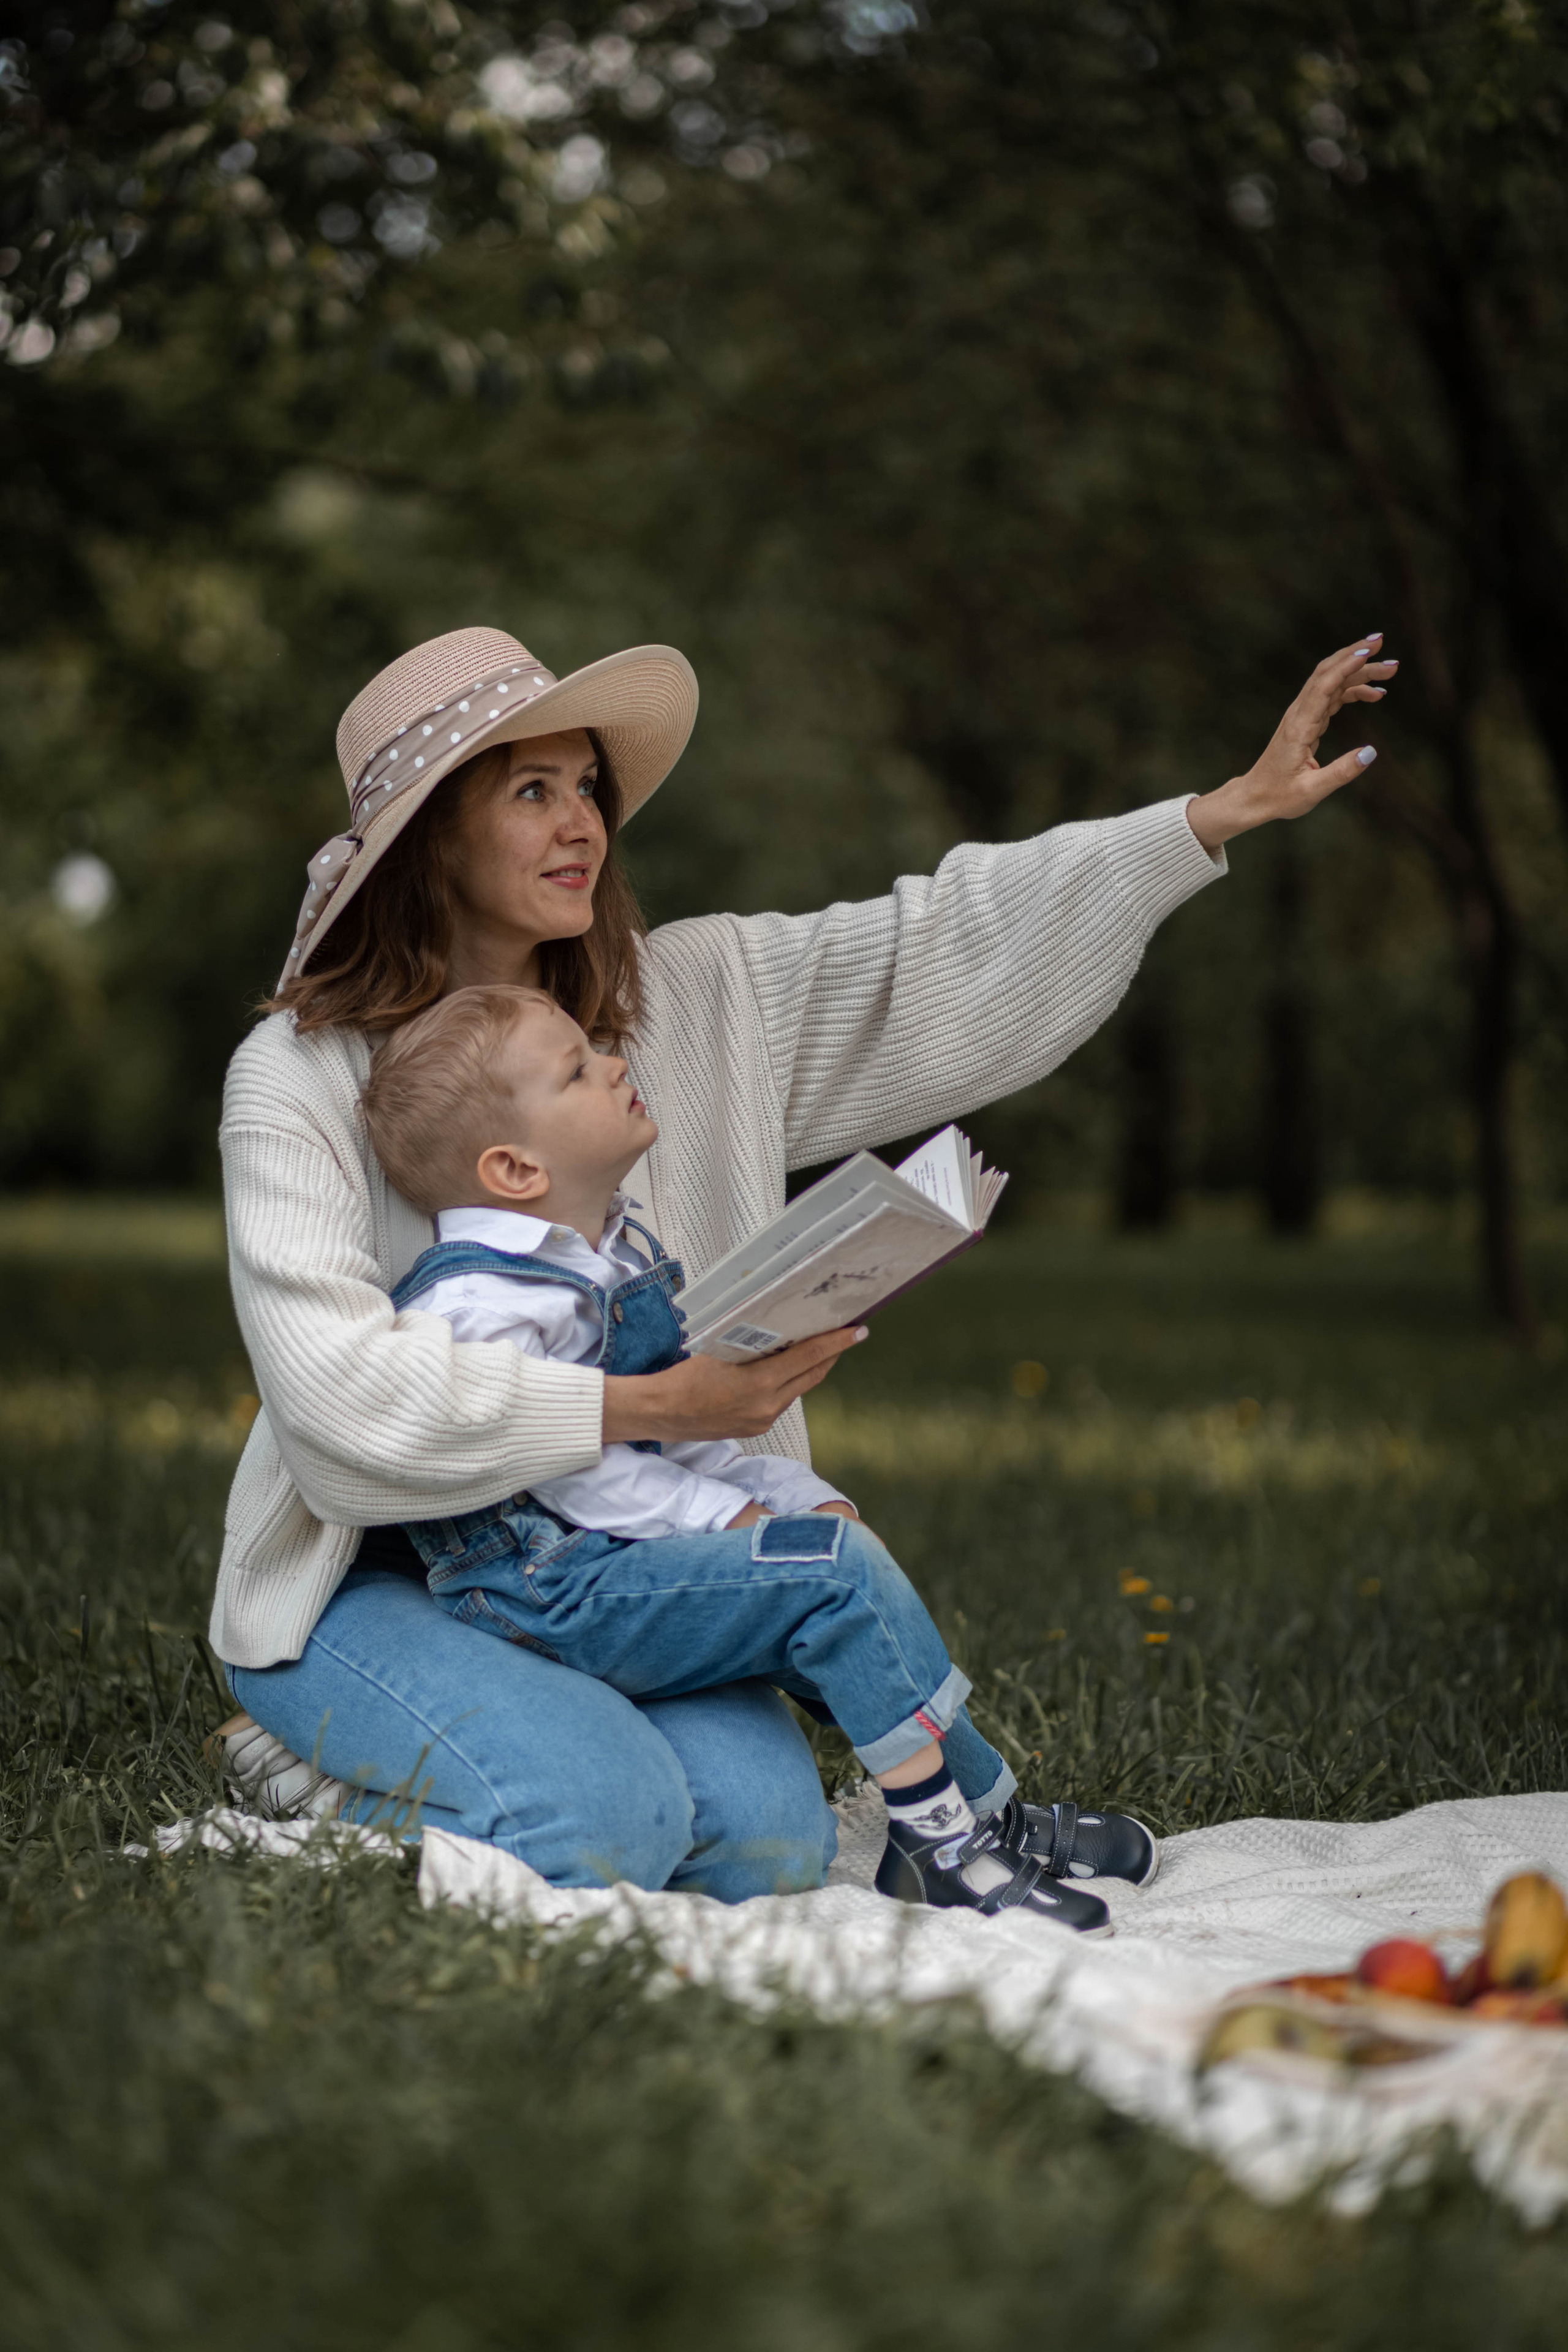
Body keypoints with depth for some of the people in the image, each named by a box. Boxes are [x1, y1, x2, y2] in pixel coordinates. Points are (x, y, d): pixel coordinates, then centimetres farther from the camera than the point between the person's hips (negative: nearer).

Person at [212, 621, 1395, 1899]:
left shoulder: (691, 1001, 3)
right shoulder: (298, 1078, -11)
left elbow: (946, 948, 2)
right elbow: (342, 1388, -23)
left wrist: (1226, 812, -4)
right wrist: (654, 1406, -26)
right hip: (366, 1581, -4)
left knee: (764, 1829, -19)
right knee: (605, 1816, -28)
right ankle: (346, 1778, 3)